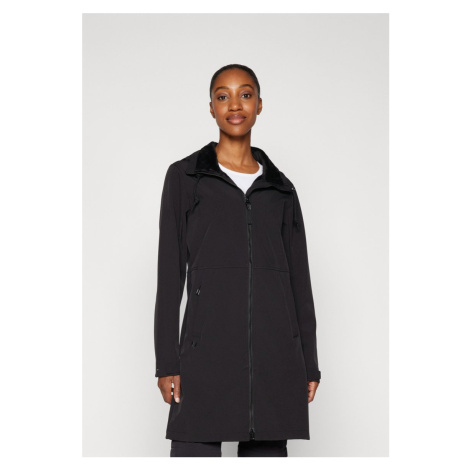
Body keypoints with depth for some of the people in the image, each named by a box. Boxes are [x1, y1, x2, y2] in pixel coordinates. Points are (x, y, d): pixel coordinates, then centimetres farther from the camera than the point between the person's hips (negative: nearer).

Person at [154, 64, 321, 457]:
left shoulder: (280, 188, 14)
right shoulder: (185, 177, 6)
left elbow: (299, 278, 13)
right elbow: (170, 272, 2)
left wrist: (309, 365, 8)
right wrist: (166, 362, -4)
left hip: (274, 351, 3)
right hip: (207, 347, -2)